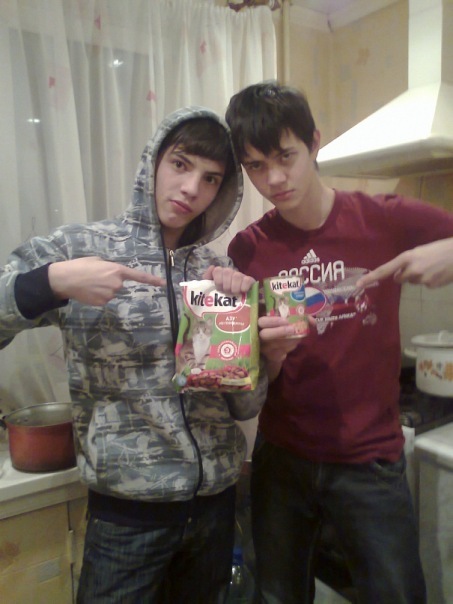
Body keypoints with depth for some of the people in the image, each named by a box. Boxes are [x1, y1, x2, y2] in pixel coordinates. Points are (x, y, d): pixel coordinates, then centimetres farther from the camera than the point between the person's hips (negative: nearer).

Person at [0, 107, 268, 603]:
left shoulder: (219, 272, 1)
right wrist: (51, 282, -28)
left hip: (215, 504, 4)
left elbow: (245, 406, 0)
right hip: (127, 510, -4)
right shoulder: (79, 248, -8)